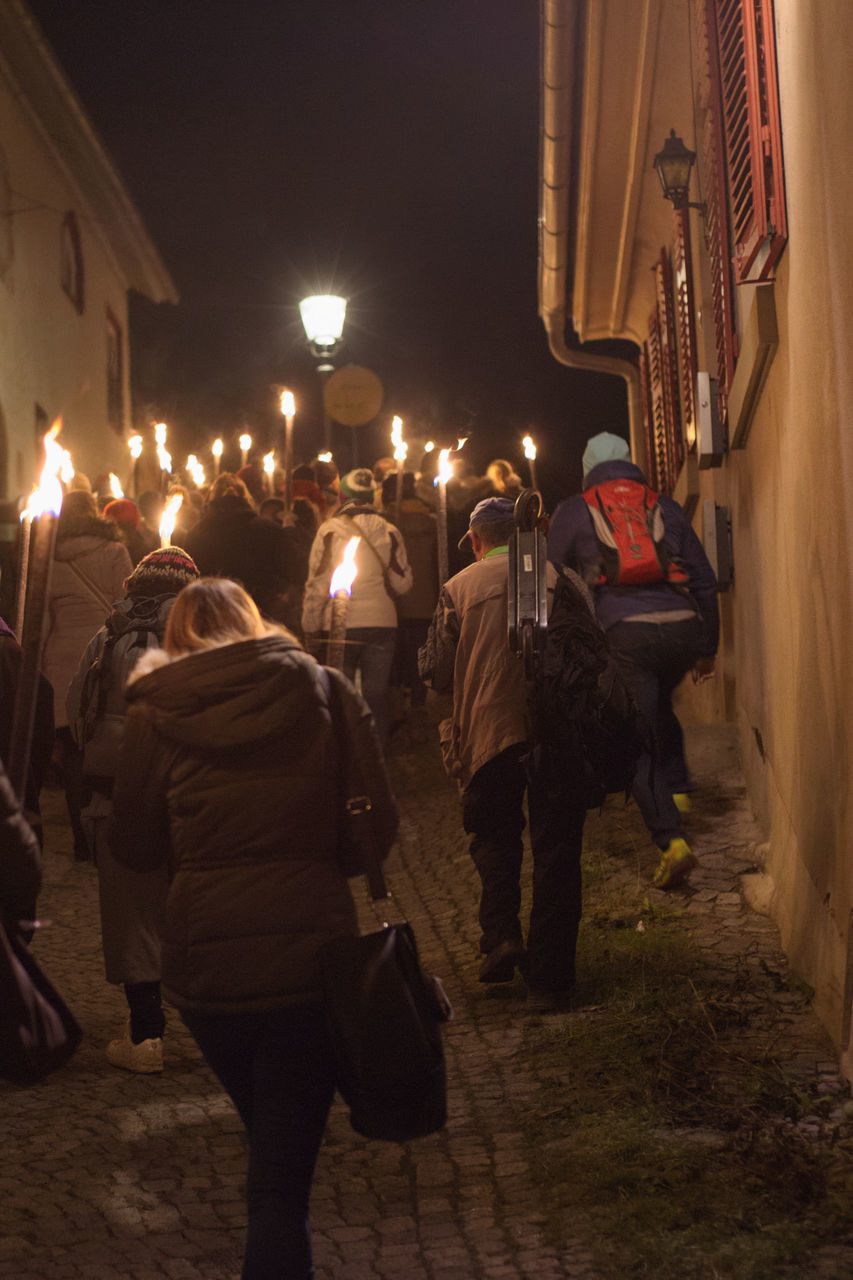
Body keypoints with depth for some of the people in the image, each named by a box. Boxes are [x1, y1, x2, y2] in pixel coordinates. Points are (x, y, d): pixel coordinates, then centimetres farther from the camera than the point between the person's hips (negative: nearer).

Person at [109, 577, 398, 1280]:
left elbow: (135, 846, 8)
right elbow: (380, 824, 2)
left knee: (272, 1136, 25)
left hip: (204, 964, 2)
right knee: (284, 1169, 3)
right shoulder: (325, 692, 1)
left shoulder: (154, 713, 0)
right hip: (310, 953, -1)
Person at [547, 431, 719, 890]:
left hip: (626, 632, -3)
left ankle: (671, 838, -13)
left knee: (637, 741, 0)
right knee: (660, 706, 32)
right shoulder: (665, 506, 19)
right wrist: (707, 648, 24)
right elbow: (704, 579, 18)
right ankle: (676, 789, 21)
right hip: (683, 627, 3)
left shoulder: (573, 511, 14)